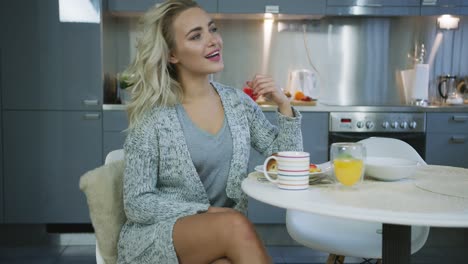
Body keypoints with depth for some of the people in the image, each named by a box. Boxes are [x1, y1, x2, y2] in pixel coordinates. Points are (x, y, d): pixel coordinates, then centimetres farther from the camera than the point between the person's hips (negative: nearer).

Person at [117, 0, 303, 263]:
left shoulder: (238, 102, 4)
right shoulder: (152, 117, -10)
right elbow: (138, 204, -9)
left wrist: (284, 105, -6)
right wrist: (207, 211, -18)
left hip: (225, 234, 3)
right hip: (156, 238, -3)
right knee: (235, 224, -32)